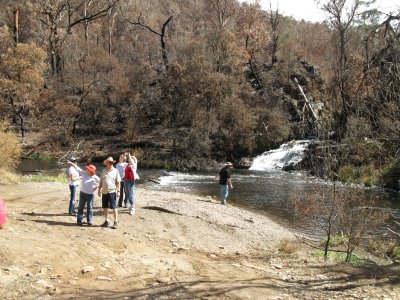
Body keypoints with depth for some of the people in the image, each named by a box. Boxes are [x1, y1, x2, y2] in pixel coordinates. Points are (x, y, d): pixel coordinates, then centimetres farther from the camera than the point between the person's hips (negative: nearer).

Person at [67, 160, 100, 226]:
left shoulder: (95, 177, -9)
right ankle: (79, 221, 13)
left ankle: (90, 221, 15)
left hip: (90, 194, -3)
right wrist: (71, 163, 5)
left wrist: (97, 186, -9)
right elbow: (77, 168, 3)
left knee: (90, 208, 6)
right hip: (83, 193, 3)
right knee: (81, 207, 6)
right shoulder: (84, 173, -2)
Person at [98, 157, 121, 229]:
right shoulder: (103, 171, 9)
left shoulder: (115, 171, -2)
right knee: (105, 207, 12)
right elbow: (101, 182, 15)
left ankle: (116, 222, 3)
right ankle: (106, 221, 24)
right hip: (104, 192, 5)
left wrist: (118, 191, -7)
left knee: (114, 207, -3)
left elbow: (118, 182, -2)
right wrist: (99, 190, 12)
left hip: (112, 192, -5)